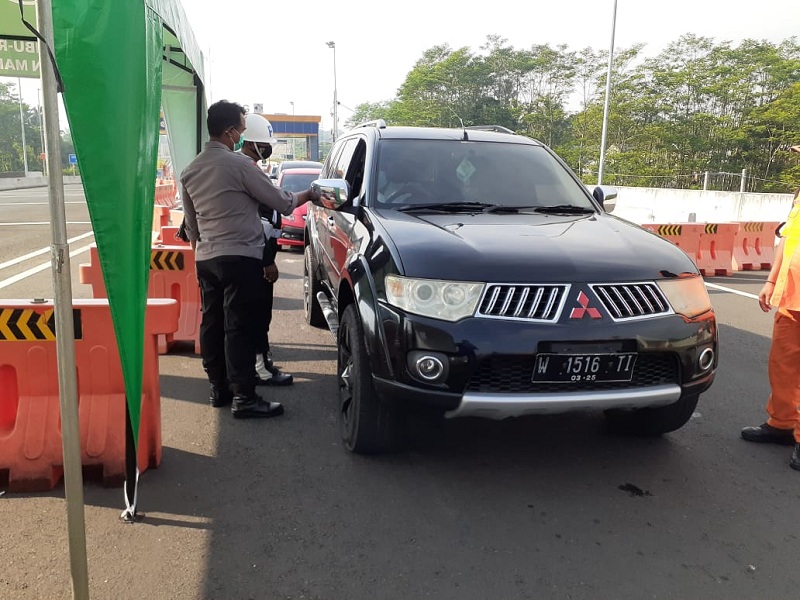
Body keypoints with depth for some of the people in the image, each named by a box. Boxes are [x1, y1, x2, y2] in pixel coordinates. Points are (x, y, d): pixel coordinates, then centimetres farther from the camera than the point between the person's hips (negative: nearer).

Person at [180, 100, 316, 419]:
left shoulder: (190, 170, 10)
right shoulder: (239, 163, -12)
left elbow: (191, 224, 17)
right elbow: (281, 202, -5)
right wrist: (305, 195, 12)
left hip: (206, 259, 8)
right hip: (240, 257, -7)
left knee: (212, 323, 11)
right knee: (240, 327, -6)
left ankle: (219, 389, 20)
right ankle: (243, 398, -2)